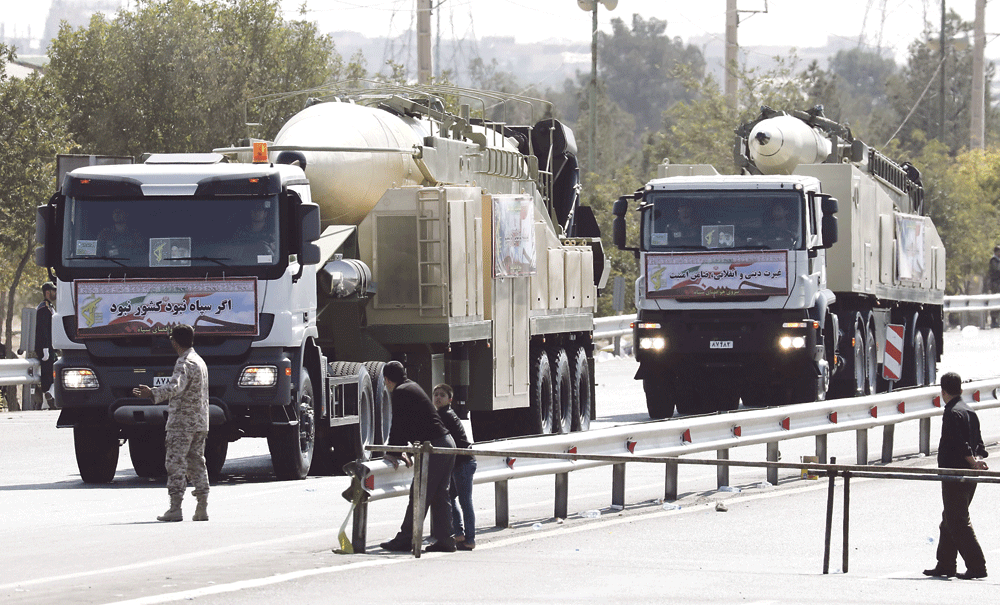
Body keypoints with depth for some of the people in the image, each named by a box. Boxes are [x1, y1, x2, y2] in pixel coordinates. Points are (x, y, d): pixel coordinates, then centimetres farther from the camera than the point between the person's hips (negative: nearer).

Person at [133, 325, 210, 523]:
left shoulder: (184, 363, -13)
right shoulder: (200, 361, 17)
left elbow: (176, 386, -32)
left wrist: (152, 394, -45)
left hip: (182, 422, -9)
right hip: (200, 422, 9)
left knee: (176, 463, -7)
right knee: (197, 462, 10)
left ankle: (175, 508, -10)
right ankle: (202, 508, 6)